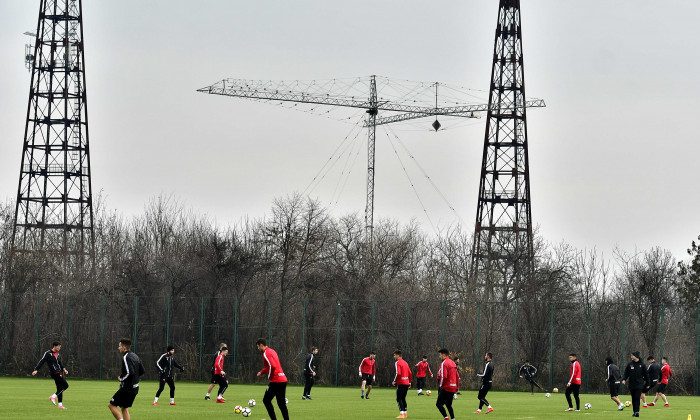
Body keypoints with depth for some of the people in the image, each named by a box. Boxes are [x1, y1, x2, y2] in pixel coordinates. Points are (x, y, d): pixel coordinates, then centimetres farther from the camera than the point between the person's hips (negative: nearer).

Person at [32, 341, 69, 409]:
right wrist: (36, 370, -16)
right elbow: (42, 362, -11)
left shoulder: (58, 353, 15)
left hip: (59, 372, 8)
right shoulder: (48, 353, -9)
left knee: (59, 388, 9)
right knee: (65, 385, -13)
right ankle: (53, 396, -8)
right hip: (54, 373, -8)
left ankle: (60, 404, 13)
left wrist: (64, 369, 14)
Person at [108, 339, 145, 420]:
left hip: (126, 388, -9)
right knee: (124, 408, 17)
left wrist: (121, 379, -12)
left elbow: (129, 372, -27)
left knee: (111, 405, -1)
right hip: (134, 388, 9)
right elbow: (142, 371, 16)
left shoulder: (126, 357, -16)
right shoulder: (135, 356, 12)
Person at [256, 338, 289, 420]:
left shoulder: (266, 354, -11)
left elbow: (272, 366, -23)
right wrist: (262, 372, 23)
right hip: (283, 379, 9)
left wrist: (270, 376, -9)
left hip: (276, 381, -9)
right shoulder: (272, 351, 18)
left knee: (266, 400, 1)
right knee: (281, 403, 11)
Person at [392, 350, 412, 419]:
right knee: (403, 398, 17)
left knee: (399, 399, -4)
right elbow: (410, 373, 15)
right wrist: (409, 382, 21)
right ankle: (405, 413, 16)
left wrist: (394, 381, -10)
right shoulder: (405, 362, 15)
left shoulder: (397, 363, -10)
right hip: (406, 383, 8)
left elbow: (398, 373, -20)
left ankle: (401, 414, -14)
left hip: (401, 383, -8)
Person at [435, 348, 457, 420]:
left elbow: (443, 376, -20)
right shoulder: (453, 363, 16)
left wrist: (440, 385, -9)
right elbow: (457, 376, 19)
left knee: (439, 403, -6)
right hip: (453, 388, 9)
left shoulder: (444, 364, -11)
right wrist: (457, 387, 22)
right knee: (448, 405, 17)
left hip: (446, 387, -9)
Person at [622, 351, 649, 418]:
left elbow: (646, 374, 5)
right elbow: (626, 373, 9)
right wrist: (624, 379, -9)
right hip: (632, 384, 3)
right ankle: (634, 411, 14)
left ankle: (637, 411, -18)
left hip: (639, 384, -3)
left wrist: (647, 383, 6)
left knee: (637, 398, -13)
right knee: (633, 398, 7)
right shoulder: (630, 364, 6)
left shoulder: (641, 364, 0)